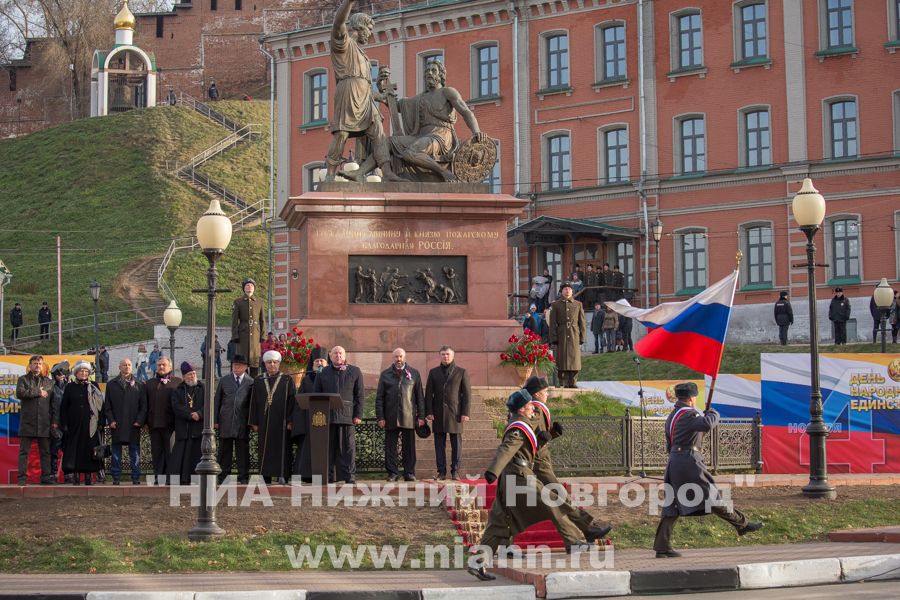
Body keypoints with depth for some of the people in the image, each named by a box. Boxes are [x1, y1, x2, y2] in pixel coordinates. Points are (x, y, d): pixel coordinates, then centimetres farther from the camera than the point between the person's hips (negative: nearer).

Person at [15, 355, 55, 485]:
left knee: (45, 452, 4)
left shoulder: (48, 381, 16)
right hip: (27, 422, -3)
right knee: (24, 451, -2)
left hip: (44, 423, 3)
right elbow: (20, 393, -13)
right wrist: (38, 392, -9)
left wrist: (54, 420, 7)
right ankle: (22, 477, -1)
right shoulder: (23, 379, 7)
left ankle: (46, 476, 8)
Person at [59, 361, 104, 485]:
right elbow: (63, 407, 7)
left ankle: (88, 476, 1)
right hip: (74, 424, 0)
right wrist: (64, 424, -1)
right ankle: (75, 475, -3)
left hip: (90, 425, 0)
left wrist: (100, 422, -1)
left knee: (89, 450, -3)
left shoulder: (94, 387, 9)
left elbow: (100, 405, 7)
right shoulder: (70, 388, 9)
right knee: (74, 450, -4)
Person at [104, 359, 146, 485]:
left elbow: (143, 405, 6)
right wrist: (111, 420, -4)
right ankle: (116, 478, 6)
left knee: (135, 453, 1)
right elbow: (107, 406, 7)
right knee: (116, 454, 2)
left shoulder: (139, 385, 9)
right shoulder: (111, 385, 9)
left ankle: (136, 478, 4)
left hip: (133, 425, 0)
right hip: (117, 425, 0)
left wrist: (139, 421, -5)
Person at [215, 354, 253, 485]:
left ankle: (243, 478, 5)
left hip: (242, 423, -2)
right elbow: (217, 402, 11)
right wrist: (215, 420, 4)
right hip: (225, 423, 2)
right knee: (224, 451, 4)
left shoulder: (251, 383, 5)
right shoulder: (224, 381, 12)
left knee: (243, 452, 0)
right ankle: (223, 478, 9)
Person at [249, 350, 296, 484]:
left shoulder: (287, 380, 5)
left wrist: (290, 421, -9)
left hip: (281, 422, -2)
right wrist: (254, 422, 2)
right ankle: (266, 477, 4)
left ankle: (282, 475, -7)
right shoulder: (258, 381, 12)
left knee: (281, 448, -6)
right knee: (265, 450, 2)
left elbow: (292, 401, 0)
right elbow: (253, 402, 10)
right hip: (264, 422, 3)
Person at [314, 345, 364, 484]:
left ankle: (349, 476, 1)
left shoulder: (355, 372, 10)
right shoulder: (323, 373, 13)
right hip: (327, 416, 1)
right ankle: (329, 476, 6)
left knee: (348, 447, -1)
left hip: (347, 415, -1)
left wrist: (358, 415, -3)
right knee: (329, 447, 2)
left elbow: (360, 395, 6)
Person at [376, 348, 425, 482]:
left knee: (409, 447, 0)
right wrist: (380, 417, -1)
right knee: (390, 447, 1)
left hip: (409, 417, 0)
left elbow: (420, 396, 9)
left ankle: (409, 473, 6)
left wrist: (421, 416, 2)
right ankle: (392, 473, 6)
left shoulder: (414, 374, 10)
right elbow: (379, 397, 8)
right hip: (391, 418, 0)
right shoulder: (385, 374, 10)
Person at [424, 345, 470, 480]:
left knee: (456, 444, -1)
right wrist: (428, 412, 0)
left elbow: (467, 393, 3)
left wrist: (465, 413, -6)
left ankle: (455, 472, 3)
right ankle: (441, 472, 5)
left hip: (455, 413, -2)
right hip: (438, 413, 2)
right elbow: (429, 393, 9)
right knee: (439, 444, 1)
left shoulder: (461, 372, 7)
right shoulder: (433, 372, 12)